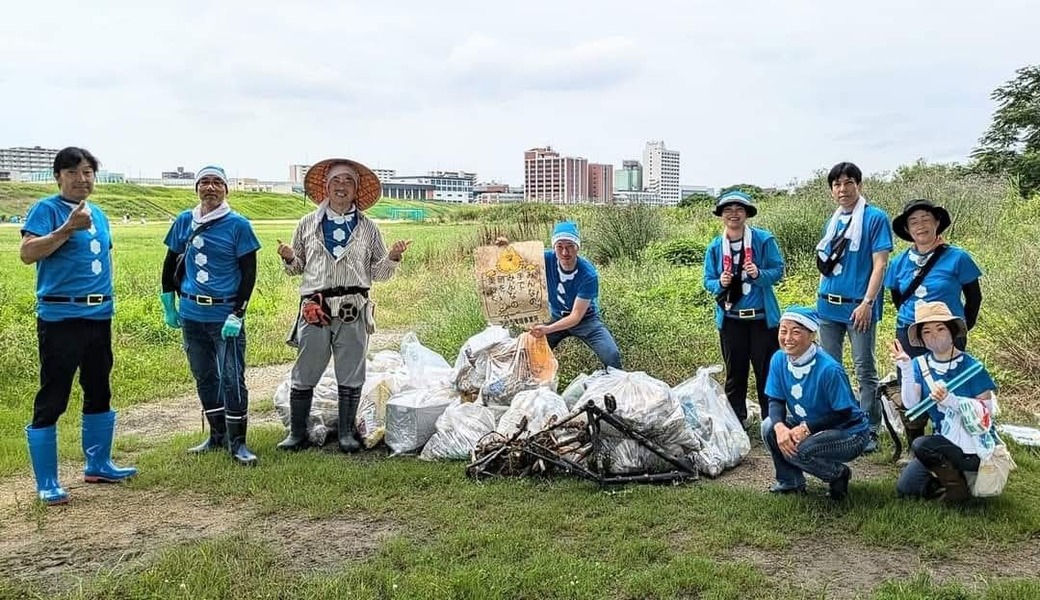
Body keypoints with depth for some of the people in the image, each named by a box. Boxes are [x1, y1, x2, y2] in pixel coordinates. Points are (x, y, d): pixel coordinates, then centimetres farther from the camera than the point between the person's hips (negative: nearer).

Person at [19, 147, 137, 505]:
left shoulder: (98, 213, 14)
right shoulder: (46, 209, -7)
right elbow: (27, 253, -20)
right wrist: (68, 228, -28)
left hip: (99, 315, 8)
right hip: (60, 317, -7)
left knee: (99, 392, 16)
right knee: (52, 399, -2)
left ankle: (98, 465, 31)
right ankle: (47, 484, 8)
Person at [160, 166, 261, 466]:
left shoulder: (238, 225, -5)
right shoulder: (183, 222, 6)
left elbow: (249, 272, -6)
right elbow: (170, 264, 16)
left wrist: (237, 314, -13)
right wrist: (168, 306, 14)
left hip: (225, 315, -4)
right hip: (191, 315, 5)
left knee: (232, 378, -5)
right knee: (204, 377, 13)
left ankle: (237, 441, 6)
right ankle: (217, 435, 27)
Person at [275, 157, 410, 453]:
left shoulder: (368, 228, 9)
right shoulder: (308, 224, 10)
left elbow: (378, 273, 9)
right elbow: (298, 267, 15)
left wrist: (393, 257, -9)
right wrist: (289, 258, -6)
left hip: (354, 310, 0)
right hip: (314, 308, 0)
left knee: (350, 375, 7)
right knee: (304, 374, 5)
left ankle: (347, 433, 19)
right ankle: (297, 433, 18)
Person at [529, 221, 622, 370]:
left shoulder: (589, 275, -28)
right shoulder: (547, 260, -19)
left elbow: (576, 316, -28)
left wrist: (547, 329, -43)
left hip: (585, 319, -3)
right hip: (556, 317, 3)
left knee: (611, 355, -24)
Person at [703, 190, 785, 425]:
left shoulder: (764, 239, -5)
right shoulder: (715, 247, 3)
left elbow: (778, 270, -4)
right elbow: (708, 281, 6)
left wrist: (759, 274, -23)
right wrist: (720, 283, -16)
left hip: (762, 316, -2)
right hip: (730, 318, 3)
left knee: (766, 369, 4)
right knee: (735, 371, 13)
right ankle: (736, 418, 26)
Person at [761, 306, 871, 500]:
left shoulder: (828, 369, -28)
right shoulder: (779, 359, -10)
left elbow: (844, 414, -22)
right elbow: (776, 401, -7)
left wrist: (806, 428, -30)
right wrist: (780, 426, -28)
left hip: (850, 433, -6)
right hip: (807, 425, 7)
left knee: (799, 450, -31)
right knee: (769, 427, -16)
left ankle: (839, 474, 3)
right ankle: (790, 481, 7)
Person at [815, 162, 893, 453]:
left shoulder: (875, 218, -5)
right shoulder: (832, 222, 13)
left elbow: (880, 264, -12)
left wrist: (867, 303, -19)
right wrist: (821, 297, 14)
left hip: (857, 306, -6)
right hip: (828, 305, 6)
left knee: (864, 370, 0)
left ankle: (869, 432, 8)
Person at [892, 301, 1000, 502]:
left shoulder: (970, 366, -14)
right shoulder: (920, 364, -1)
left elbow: (988, 410, -17)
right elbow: (911, 404, -13)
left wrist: (950, 400, -32)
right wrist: (906, 370, -26)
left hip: (974, 446, -5)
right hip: (945, 442, 5)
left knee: (921, 445, -30)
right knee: (905, 487, -4)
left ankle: (958, 486, -5)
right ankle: (952, 473, 17)